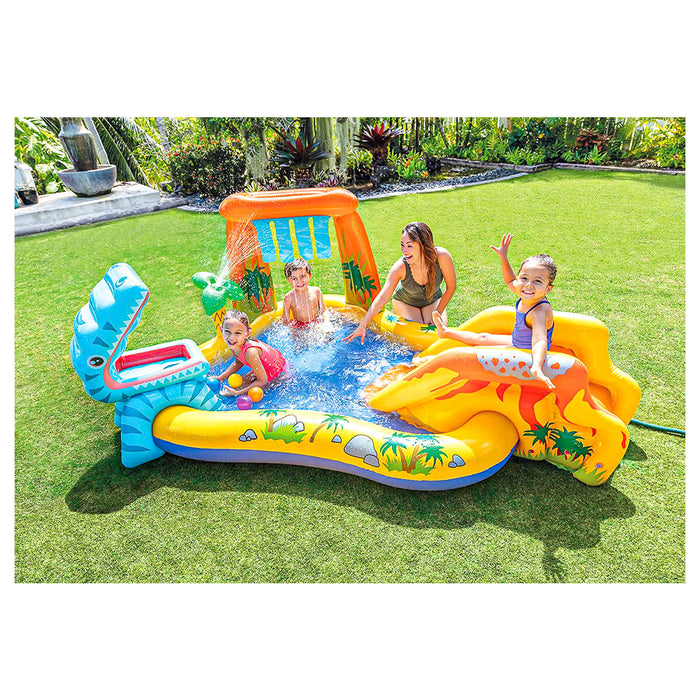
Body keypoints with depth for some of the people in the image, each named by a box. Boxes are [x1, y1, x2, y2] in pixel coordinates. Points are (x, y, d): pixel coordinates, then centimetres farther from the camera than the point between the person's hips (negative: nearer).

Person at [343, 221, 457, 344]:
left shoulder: (441, 256, -32)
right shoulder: (400, 267, -33)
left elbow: (451, 287, -17)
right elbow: (382, 297, -33)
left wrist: (438, 313, -16)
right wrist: (362, 326, -38)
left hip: (433, 300, 1)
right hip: (405, 302, -1)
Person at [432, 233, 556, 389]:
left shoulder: (540, 311, -36)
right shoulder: (525, 295, -11)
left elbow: (539, 340, -52)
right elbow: (511, 282, 12)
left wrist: (537, 367, -70)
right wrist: (504, 258, 2)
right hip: (517, 343, 8)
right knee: (482, 338, 21)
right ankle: (445, 332, 38)